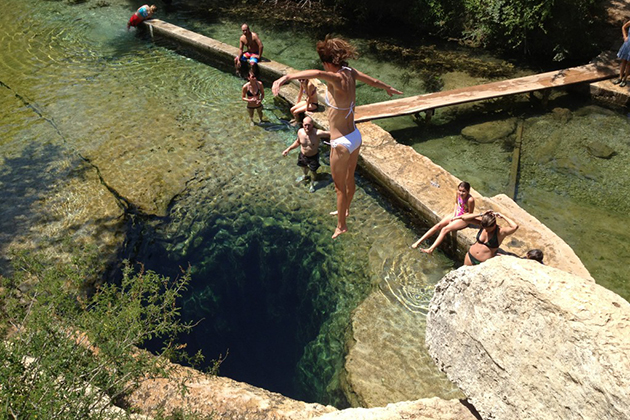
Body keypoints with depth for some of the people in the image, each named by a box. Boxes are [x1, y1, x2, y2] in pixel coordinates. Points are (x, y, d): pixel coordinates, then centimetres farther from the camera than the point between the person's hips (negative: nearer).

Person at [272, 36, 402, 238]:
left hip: (342, 143, -8)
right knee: (349, 179, 29)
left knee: (340, 187, 12)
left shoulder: (337, 79, -26)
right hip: (355, 136, 8)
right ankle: (345, 210, 54)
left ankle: (341, 226, 31)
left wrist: (286, 77, -60)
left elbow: (318, 73, -50)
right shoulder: (350, 73, -2)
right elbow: (373, 81, 17)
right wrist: (388, 88, 38)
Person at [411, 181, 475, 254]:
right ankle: (419, 241, -6)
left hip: (464, 218, -7)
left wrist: (456, 218, -17)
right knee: (438, 225, -7)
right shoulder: (458, 194, -10)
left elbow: (470, 214, -18)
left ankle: (431, 249, -25)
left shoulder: (470, 200, -29)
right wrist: (454, 214, -1)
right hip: (456, 214, 7)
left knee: (445, 229, -23)